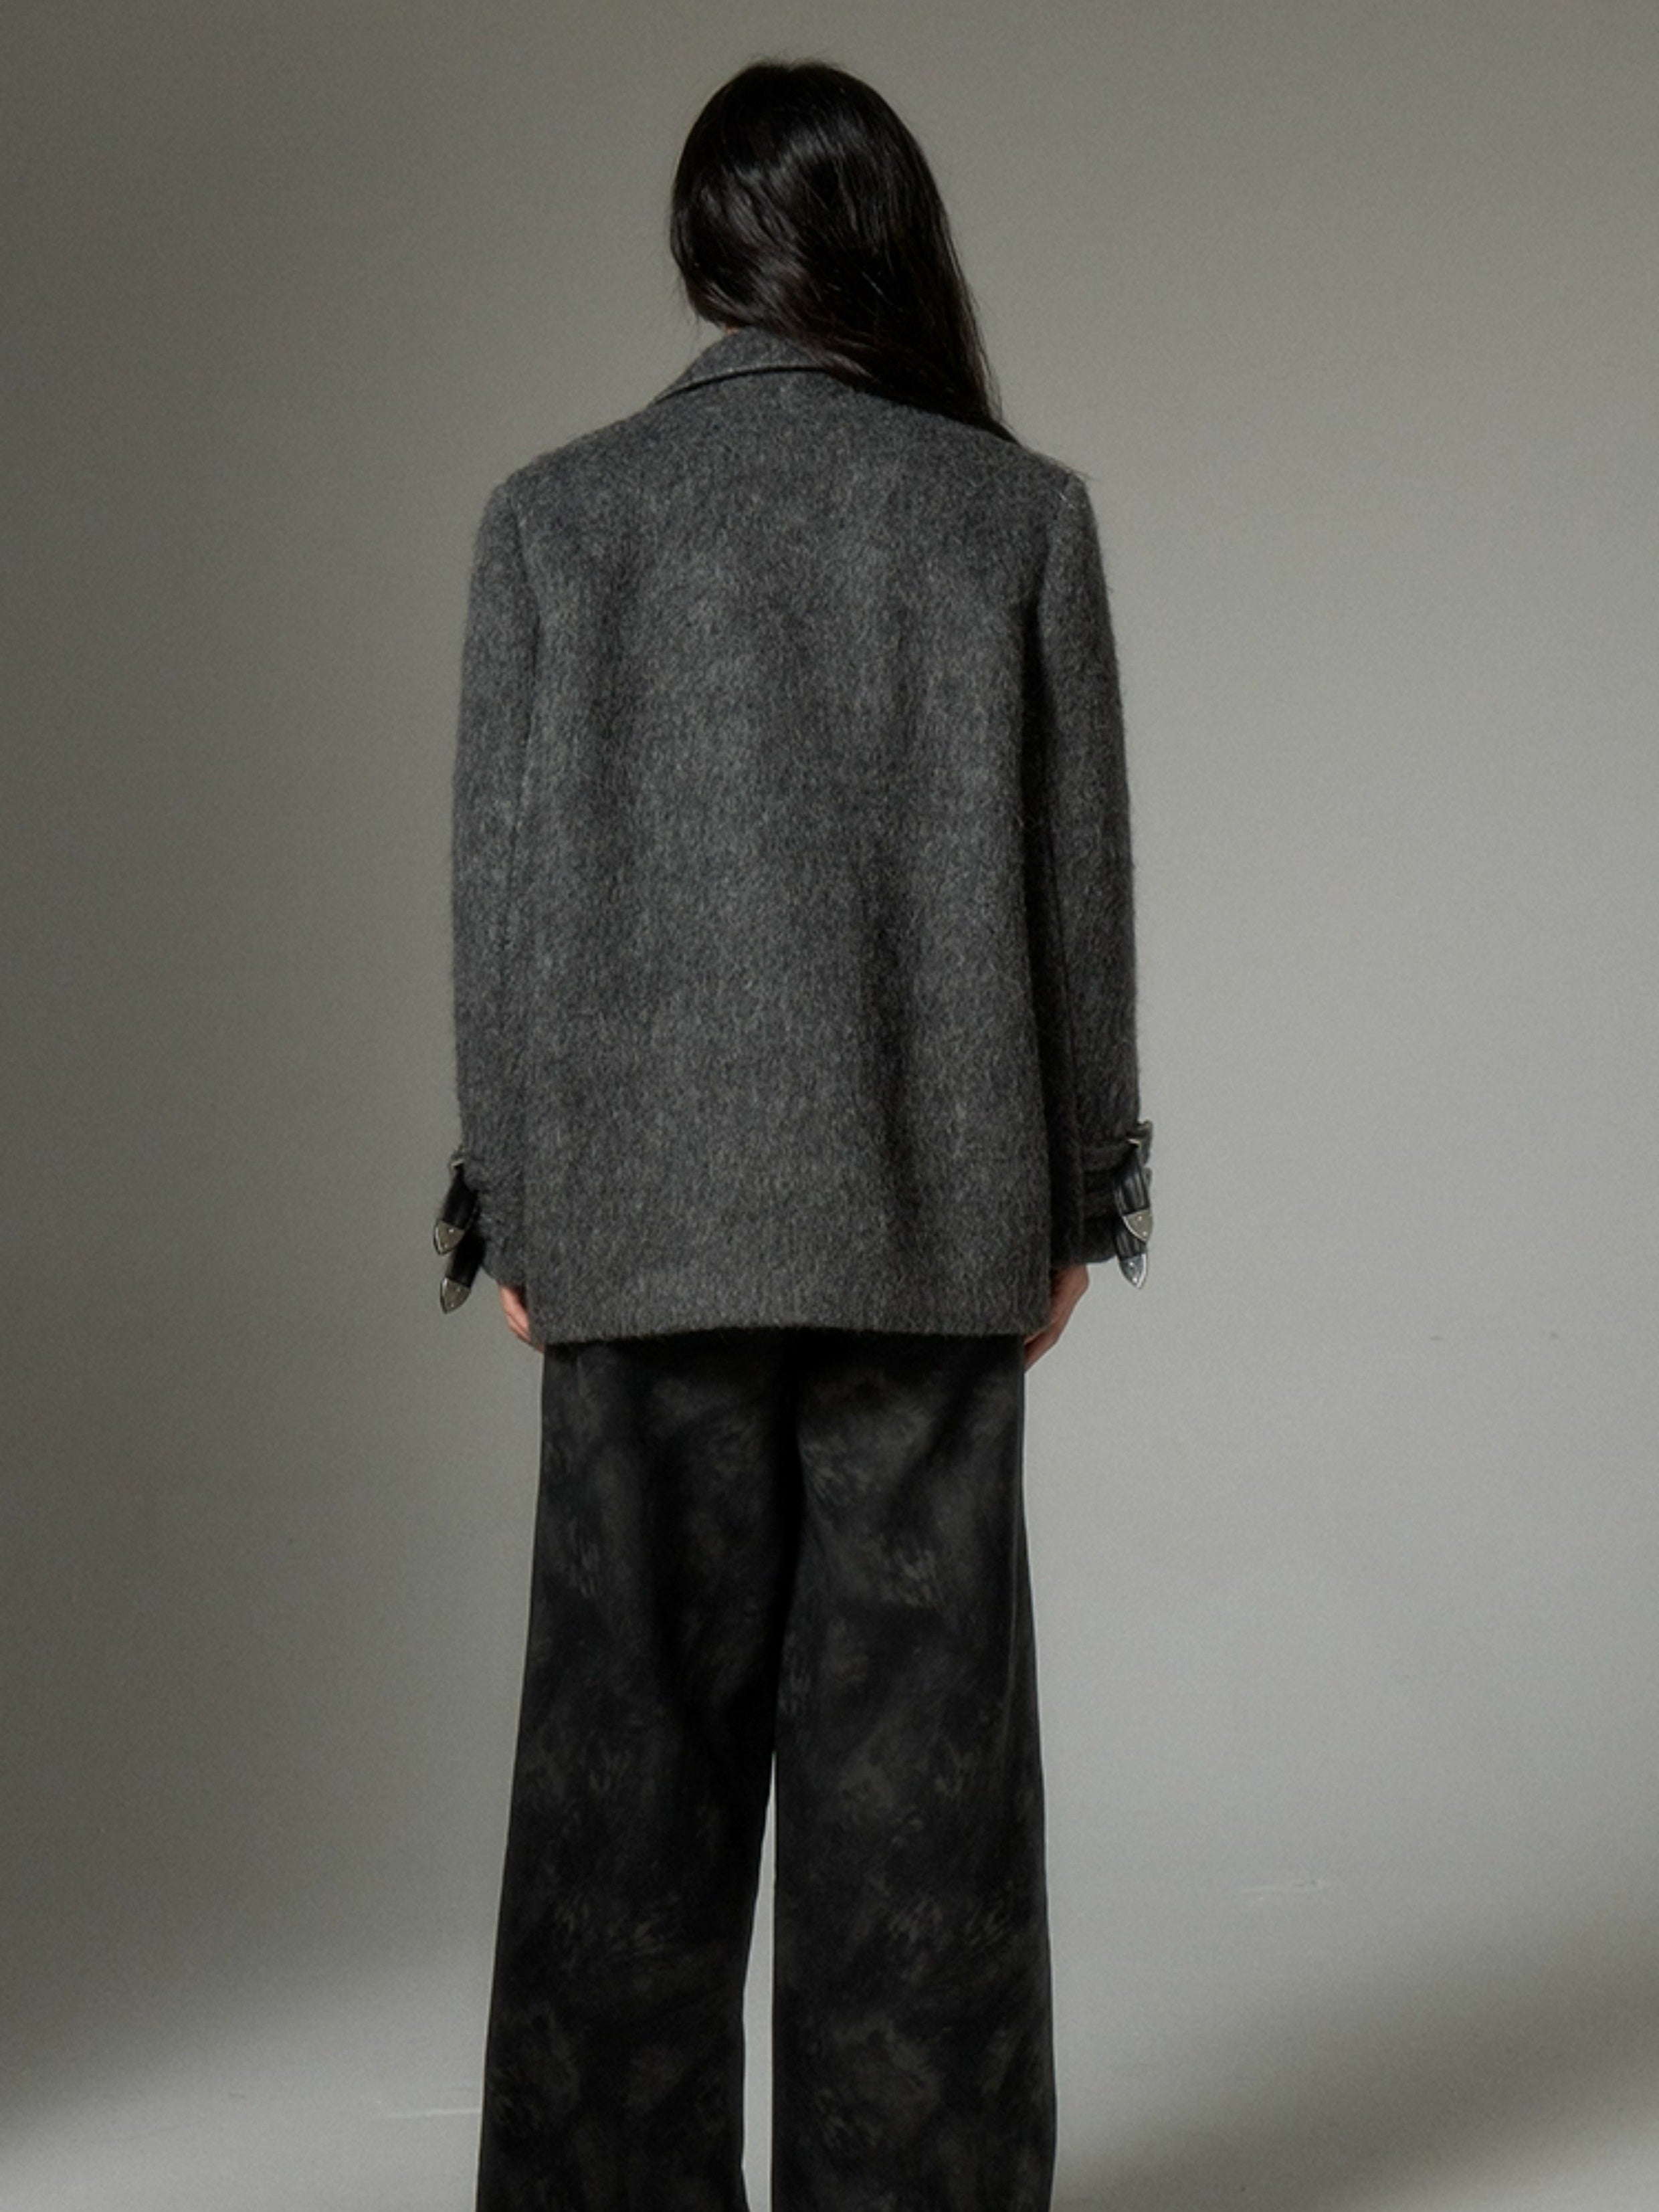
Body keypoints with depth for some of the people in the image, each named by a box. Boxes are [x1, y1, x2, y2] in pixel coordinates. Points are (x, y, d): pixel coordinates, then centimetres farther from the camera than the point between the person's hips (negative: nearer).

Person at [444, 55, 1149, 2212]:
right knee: (912, 1727, 8)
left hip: (643, 1217, 0)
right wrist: (1073, 1202, 9)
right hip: (934, 1215, 0)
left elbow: (504, 886, 0)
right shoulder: (1020, 514, -1)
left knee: (639, 1720, 9)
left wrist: (516, 1208, 7)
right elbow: (1080, 883, 1)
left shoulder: (553, 514, -1)